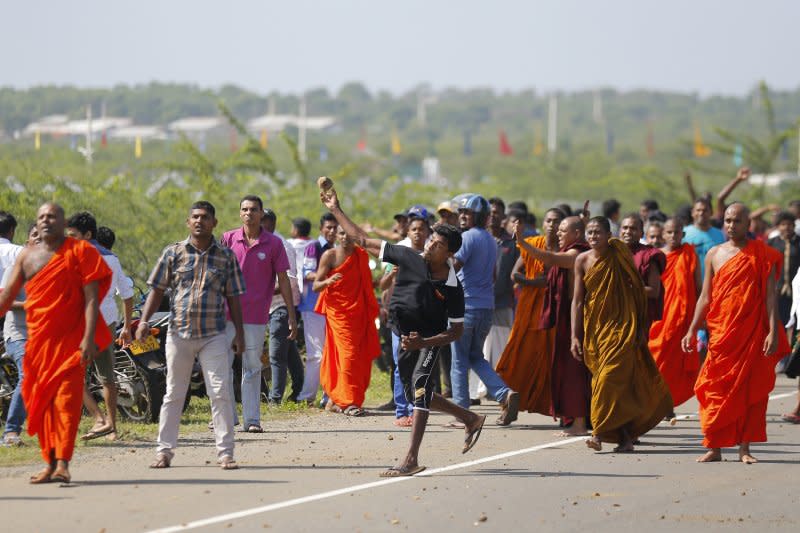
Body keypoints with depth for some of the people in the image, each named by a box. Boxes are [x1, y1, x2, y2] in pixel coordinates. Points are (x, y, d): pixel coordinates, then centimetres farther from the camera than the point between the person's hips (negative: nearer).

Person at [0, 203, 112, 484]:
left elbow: (91, 297, -7)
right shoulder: (27, 256, 12)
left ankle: (62, 463, -14)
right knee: (40, 401, 3)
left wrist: (89, 337, -16)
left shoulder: (80, 251, -1)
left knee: (66, 398, -11)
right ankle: (49, 463, 8)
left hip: (71, 340, -5)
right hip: (38, 341, 5)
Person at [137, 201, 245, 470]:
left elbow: (233, 297, 9)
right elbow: (157, 289, 6)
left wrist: (239, 333, 5)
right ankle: (164, 451, 13)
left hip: (214, 336, 0)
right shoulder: (173, 253, 5)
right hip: (179, 333, 0)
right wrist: (144, 321, -5)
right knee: (174, 394, 6)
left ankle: (225, 452, -2)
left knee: (221, 393, -6)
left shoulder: (226, 255, 6)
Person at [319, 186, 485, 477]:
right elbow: (363, 241, -7)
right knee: (417, 396, 15)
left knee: (420, 386, -24)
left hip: (429, 340, -5)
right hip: (404, 338, 5)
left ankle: (411, 459, -28)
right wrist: (336, 210, -11)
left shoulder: (453, 288, -17)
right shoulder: (409, 258, -11)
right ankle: (470, 419, 37)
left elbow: (456, 331, -10)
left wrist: (422, 342, -25)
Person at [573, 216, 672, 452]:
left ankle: (600, 433, -17)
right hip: (594, 327, 3)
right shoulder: (582, 261, 1)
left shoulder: (620, 256, -6)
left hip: (621, 325, -3)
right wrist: (575, 337, -2)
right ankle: (626, 437, 12)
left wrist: (641, 328, -3)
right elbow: (578, 300, 3)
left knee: (611, 377, -15)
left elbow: (637, 290, -1)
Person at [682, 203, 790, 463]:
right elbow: (705, 296, 13)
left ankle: (744, 448, 7)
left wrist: (773, 332, -11)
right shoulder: (715, 254, 10)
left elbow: (770, 295, -3)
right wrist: (692, 330, 7)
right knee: (717, 389, -2)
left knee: (751, 390, 0)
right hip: (721, 332, 2)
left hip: (753, 332, -2)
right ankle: (714, 447, 2)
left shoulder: (762, 255, 1)